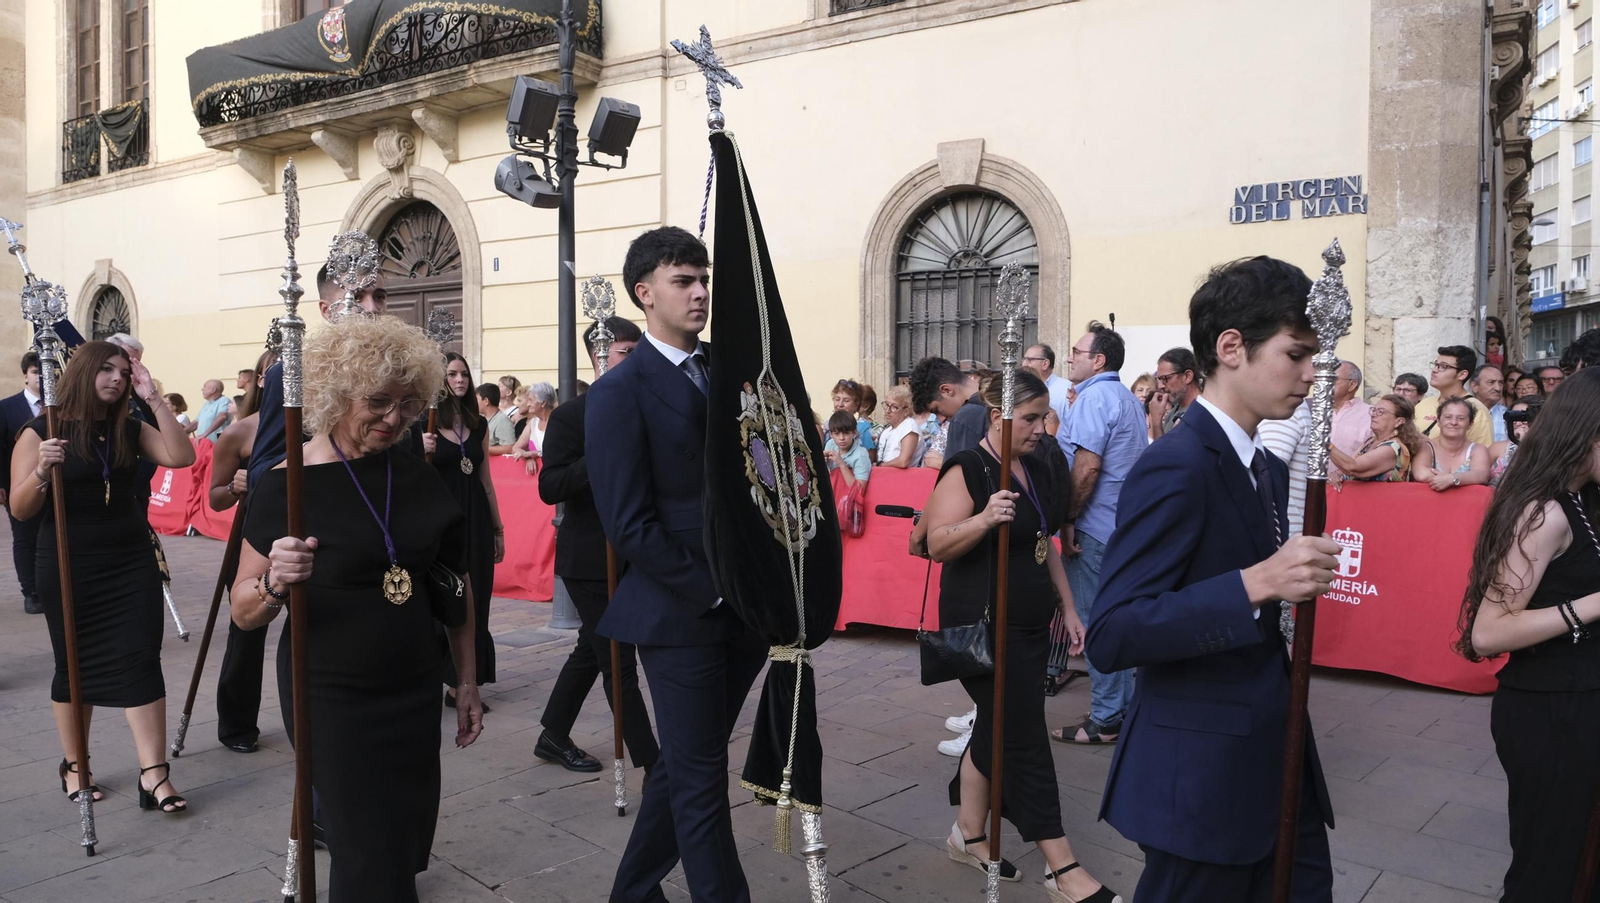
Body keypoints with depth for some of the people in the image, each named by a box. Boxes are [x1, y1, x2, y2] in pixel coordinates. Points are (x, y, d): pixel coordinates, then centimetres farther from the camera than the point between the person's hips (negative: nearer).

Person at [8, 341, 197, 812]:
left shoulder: (131, 430, 6)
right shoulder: (41, 432, -4)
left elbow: (182, 456, -10)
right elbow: (21, 510, -5)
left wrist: (154, 398, -11)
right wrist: (42, 471, -25)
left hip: (132, 563, 2)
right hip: (67, 568, -2)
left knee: (141, 661, -4)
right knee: (75, 665, 10)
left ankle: (154, 772, -3)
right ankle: (74, 764, 28)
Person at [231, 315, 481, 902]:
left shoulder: (419, 476, 0)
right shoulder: (289, 483, -11)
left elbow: (457, 585, 9)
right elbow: (244, 612, -6)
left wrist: (467, 681, 10)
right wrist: (275, 583, -28)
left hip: (414, 695, 4)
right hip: (330, 699, -4)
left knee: (409, 841, 16)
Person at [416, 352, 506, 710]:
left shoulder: (478, 424, 9)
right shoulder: (422, 426, -5)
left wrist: (498, 529, 14)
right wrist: (424, 453, -24)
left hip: (475, 521, 5)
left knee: (473, 605, 8)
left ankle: (463, 684, 19)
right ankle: (453, 683, 13)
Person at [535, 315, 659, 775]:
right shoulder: (570, 417, -11)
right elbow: (549, 488, -18)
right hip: (590, 560, -7)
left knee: (591, 650, 19)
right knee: (619, 662, -2)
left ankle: (553, 737, 37)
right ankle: (652, 765, 5)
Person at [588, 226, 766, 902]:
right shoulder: (619, 392, -10)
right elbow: (630, 525, -14)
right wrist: (712, 590, -13)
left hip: (740, 609, 7)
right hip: (680, 614, -7)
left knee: (687, 764, 18)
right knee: (701, 776, 5)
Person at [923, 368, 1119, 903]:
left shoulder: (1036, 472, 11)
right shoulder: (967, 471, -14)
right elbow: (937, 544, -21)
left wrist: (1068, 608, 17)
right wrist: (984, 519, -37)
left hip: (1030, 624, 8)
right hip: (983, 625, -8)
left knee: (997, 729, 15)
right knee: (1025, 740, -4)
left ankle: (970, 835, 30)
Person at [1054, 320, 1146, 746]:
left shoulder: (1095, 396, -14)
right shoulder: (1129, 399, 16)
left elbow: (1087, 466, -23)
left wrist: (1068, 520, -16)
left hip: (1095, 527, -10)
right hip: (1123, 524, 10)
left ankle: (1106, 720, 5)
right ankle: (1123, 707, 24)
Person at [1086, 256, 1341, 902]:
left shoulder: (1271, 471, 10)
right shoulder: (1176, 468, -20)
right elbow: (1110, 637, -27)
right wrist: (1254, 584, -32)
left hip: (1276, 761, 9)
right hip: (1203, 774, -9)